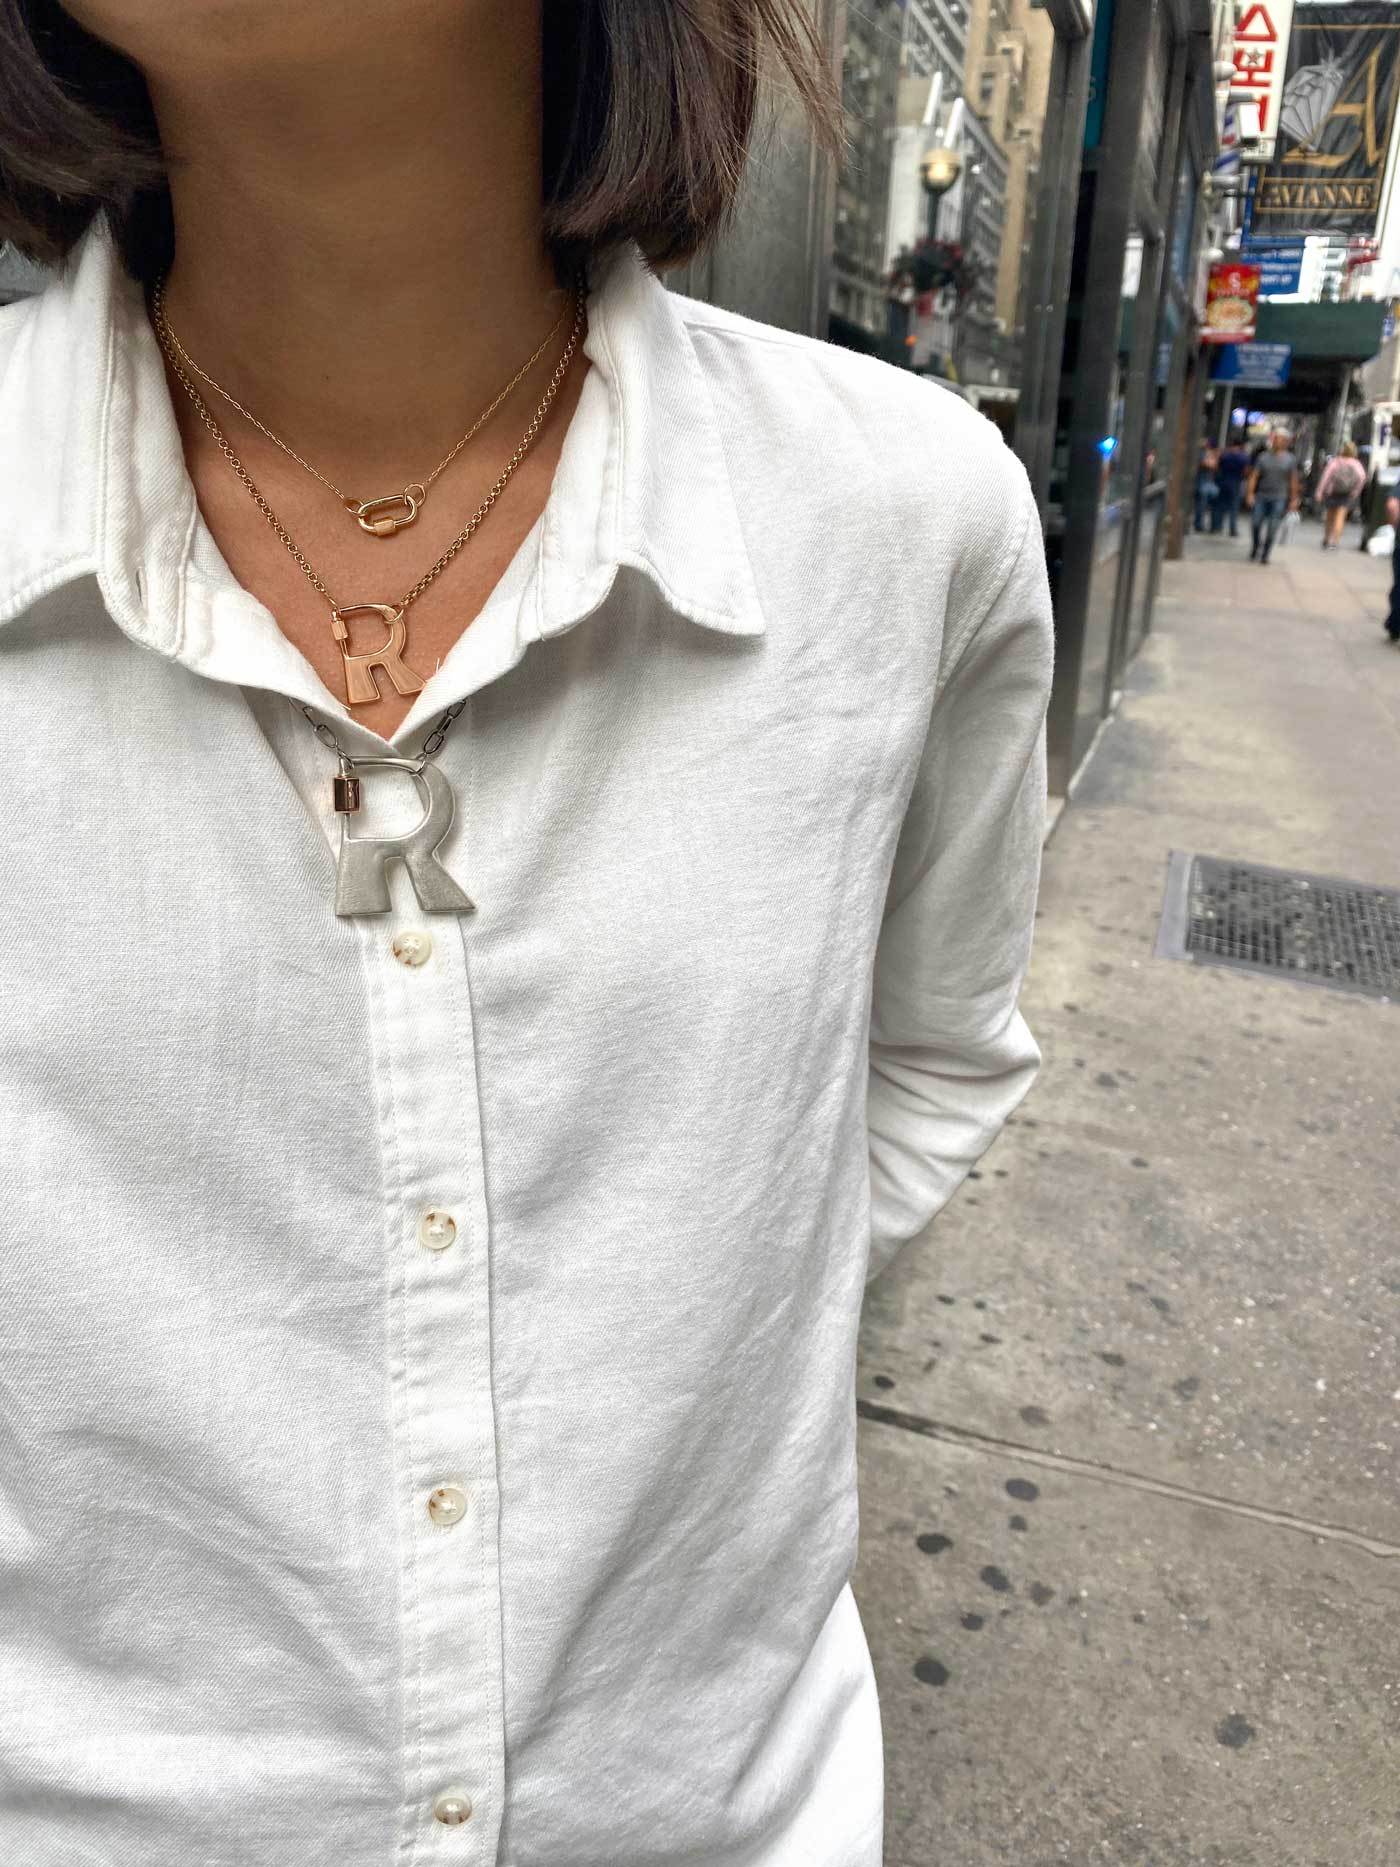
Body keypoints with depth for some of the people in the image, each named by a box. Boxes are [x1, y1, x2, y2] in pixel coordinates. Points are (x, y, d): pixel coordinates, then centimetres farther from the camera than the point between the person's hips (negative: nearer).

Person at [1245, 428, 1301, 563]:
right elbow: (1254, 476, 1)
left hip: (1279, 499, -1)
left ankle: (1265, 555, 6)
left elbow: (1293, 480, 5)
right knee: (1255, 524, -3)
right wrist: (1250, 494, -8)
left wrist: (1294, 499, 2)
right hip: (1261, 496, 1)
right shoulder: (1263, 457, 4)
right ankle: (1255, 547, 23)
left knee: (1272, 528, -3)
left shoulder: (1290, 459, 4)